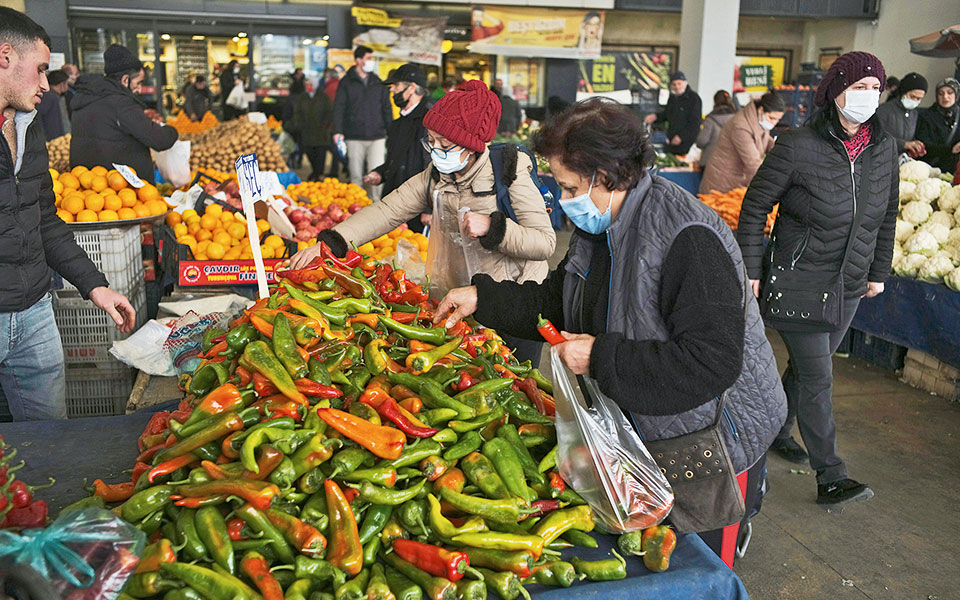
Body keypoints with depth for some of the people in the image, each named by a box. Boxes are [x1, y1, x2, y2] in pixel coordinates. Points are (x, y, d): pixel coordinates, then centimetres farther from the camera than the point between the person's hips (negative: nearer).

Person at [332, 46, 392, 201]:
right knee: (356, 176, 3)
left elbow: (387, 109, 16)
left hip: (377, 137, 1)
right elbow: (338, 108, 1)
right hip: (354, 138, -1)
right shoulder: (346, 83, 6)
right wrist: (337, 131, -11)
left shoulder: (378, 83, 14)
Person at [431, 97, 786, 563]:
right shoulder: (599, 228, 0)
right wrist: (483, 298, 1)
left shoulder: (689, 239, -29)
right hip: (643, 429, 8)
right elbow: (555, 301, 13)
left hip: (714, 438, -8)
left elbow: (713, 362, -33)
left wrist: (601, 358, -29)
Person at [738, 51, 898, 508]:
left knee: (808, 366, 17)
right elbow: (755, 206, -8)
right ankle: (830, 476, 6)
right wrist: (751, 270, -9)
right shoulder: (798, 146, -15)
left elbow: (887, 216, 15)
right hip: (798, 283, -6)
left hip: (848, 288, 6)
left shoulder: (884, 149, 3)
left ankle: (776, 430, 39)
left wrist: (878, 272, 17)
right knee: (817, 377, -3)